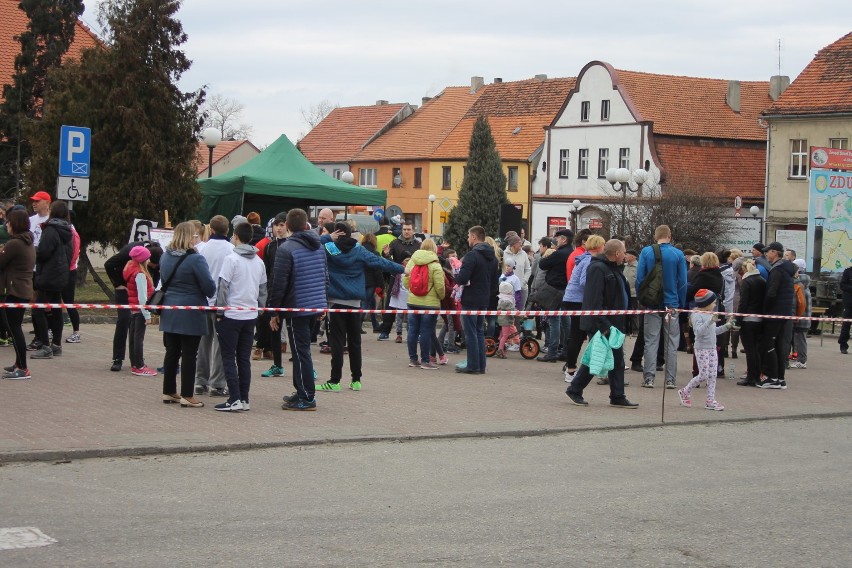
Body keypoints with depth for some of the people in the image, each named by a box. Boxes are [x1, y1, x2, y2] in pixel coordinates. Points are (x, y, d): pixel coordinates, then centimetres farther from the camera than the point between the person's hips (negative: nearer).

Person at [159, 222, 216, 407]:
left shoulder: (165, 256, 5)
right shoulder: (195, 259, -17)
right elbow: (209, 286, -15)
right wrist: (211, 294, 6)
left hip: (169, 313, 7)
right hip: (191, 314, -7)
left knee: (172, 352, 13)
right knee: (189, 354, -1)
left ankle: (169, 392, 20)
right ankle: (187, 395, 2)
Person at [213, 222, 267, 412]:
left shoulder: (231, 259, -11)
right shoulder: (259, 261, 9)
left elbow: (223, 287, -13)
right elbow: (263, 289, 13)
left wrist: (219, 312, -6)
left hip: (231, 314, -6)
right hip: (251, 316, 6)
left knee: (229, 357, -1)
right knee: (244, 358, 10)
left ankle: (234, 399, -6)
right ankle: (244, 399, 10)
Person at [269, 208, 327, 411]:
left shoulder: (286, 249, -14)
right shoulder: (319, 246, 8)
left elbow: (279, 284, -14)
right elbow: (325, 276, 16)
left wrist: (274, 312, -6)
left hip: (297, 308, -7)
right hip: (317, 305, 7)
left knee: (301, 352, -3)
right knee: (302, 351, 17)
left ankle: (307, 398, -2)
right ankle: (302, 392, 23)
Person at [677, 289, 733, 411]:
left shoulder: (710, 315, 14)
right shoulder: (697, 315, -13)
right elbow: (699, 331, -26)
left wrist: (727, 326, 14)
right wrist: (709, 322, -35)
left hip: (712, 348, 8)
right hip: (702, 349, -8)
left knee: (712, 375, 4)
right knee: (703, 376, -7)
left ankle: (710, 401, 8)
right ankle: (684, 392, 12)